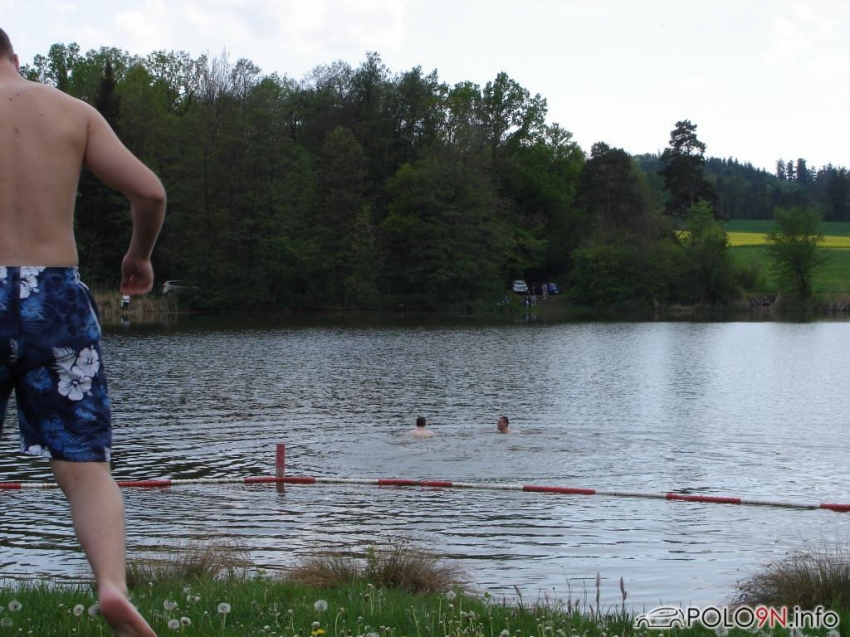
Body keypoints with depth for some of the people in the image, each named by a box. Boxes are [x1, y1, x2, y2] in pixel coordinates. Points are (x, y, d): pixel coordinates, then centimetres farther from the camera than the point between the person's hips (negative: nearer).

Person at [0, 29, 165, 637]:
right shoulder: (73, 111, 8)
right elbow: (150, 191, 0)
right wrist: (140, 254, 17)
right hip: (57, 299, 1)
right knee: (85, 469, 2)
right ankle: (113, 585, -21)